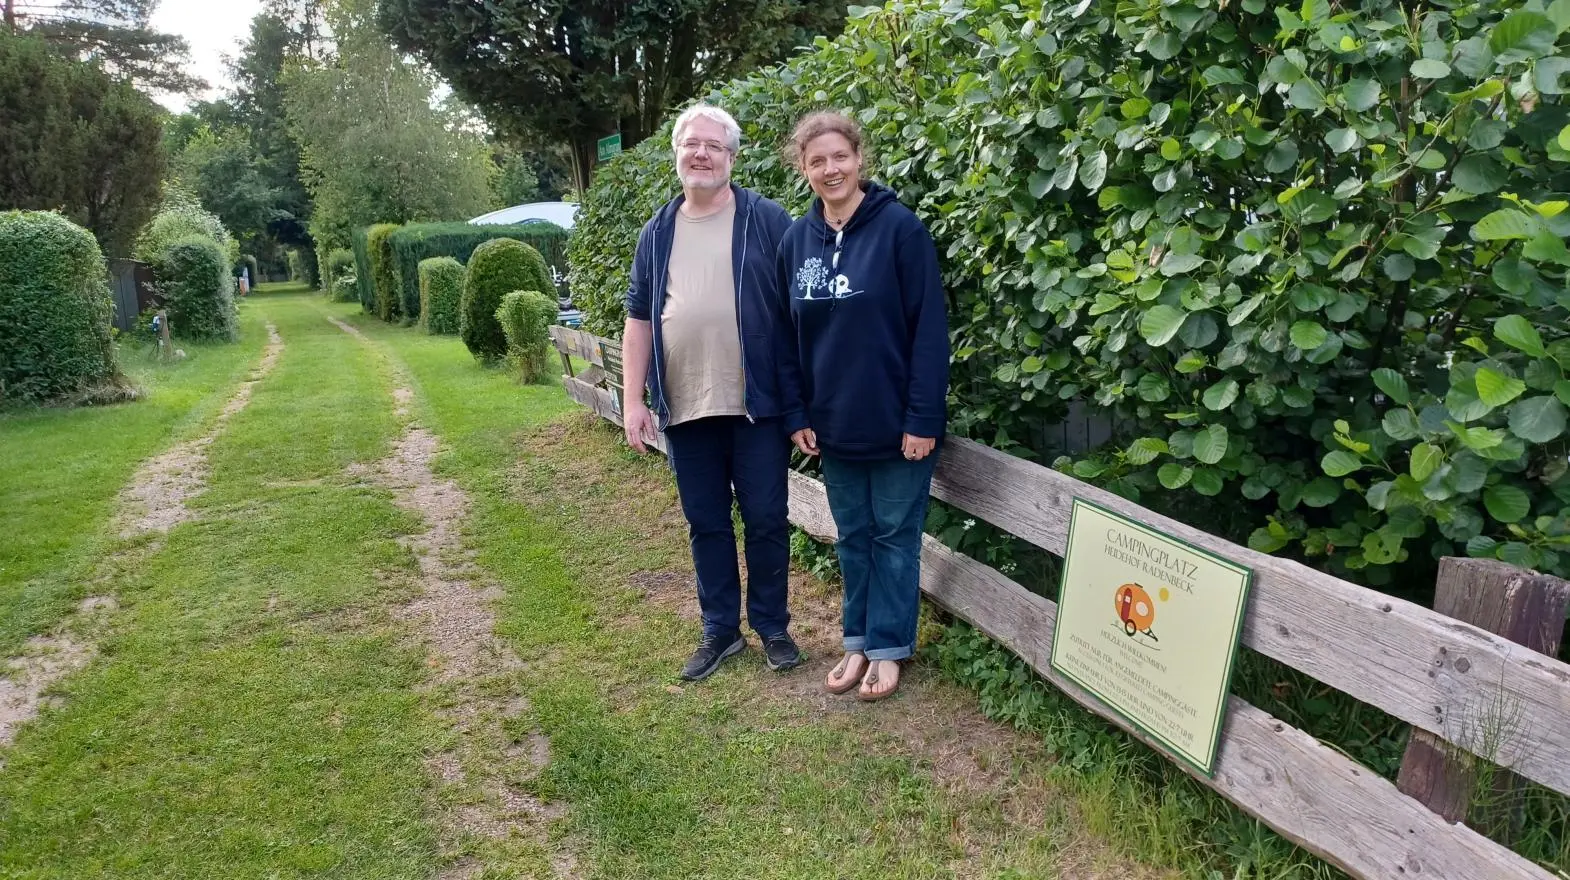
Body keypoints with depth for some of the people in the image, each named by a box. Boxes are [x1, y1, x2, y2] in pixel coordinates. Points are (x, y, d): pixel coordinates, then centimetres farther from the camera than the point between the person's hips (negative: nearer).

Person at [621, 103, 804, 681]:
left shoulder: (767, 221, -1)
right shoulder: (657, 233, 10)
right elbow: (639, 319, 12)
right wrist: (633, 400, 4)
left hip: (756, 405, -3)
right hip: (685, 411, 3)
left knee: (766, 520, 6)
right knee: (706, 524, 12)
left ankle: (772, 627, 25)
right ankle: (720, 629, 27)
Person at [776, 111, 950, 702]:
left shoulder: (900, 228, -11)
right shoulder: (795, 240, 4)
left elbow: (930, 329, -13)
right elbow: (788, 335, 9)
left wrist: (923, 418, -15)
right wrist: (796, 414, 4)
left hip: (896, 422, -4)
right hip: (834, 425, 5)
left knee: (894, 536, 9)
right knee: (852, 535, 16)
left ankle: (888, 647, 24)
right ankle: (859, 641, 31)